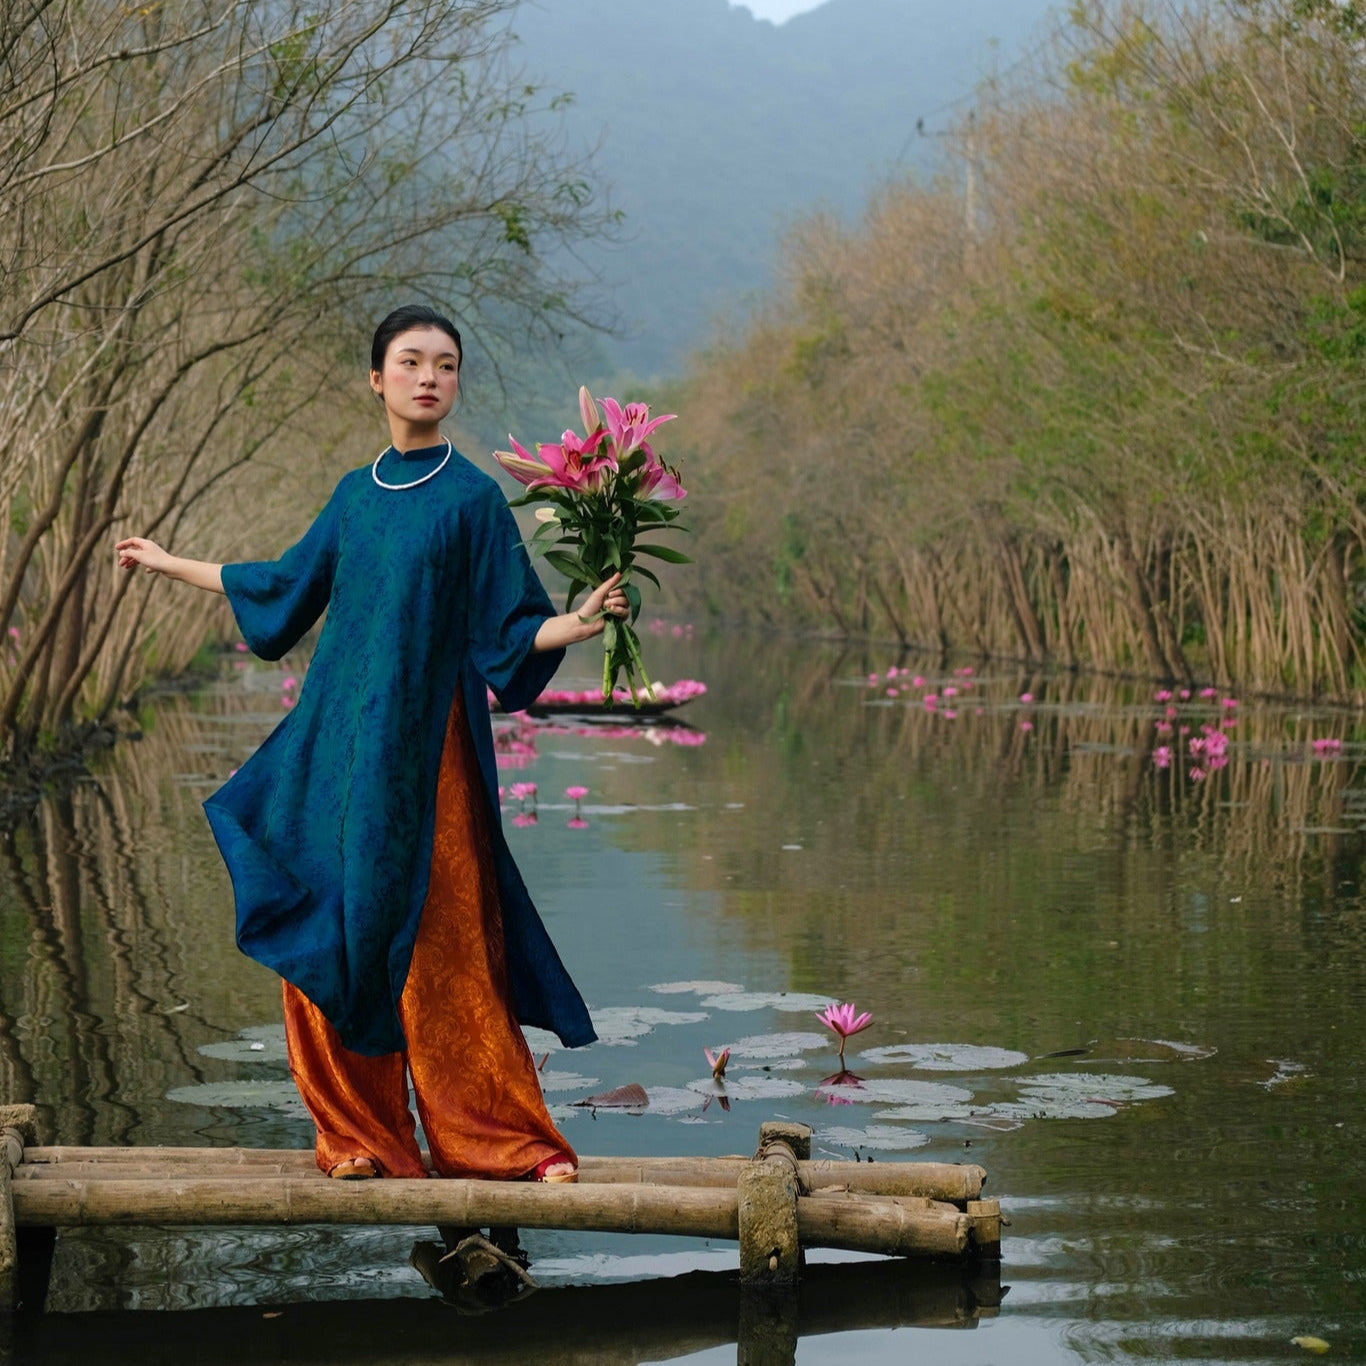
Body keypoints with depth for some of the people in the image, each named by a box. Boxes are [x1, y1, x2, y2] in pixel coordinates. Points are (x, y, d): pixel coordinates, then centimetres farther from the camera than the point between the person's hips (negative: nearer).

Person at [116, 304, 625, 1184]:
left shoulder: (472, 498, -3)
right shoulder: (356, 495, 11)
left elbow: (512, 628, -5)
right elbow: (286, 583, 25)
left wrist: (583, 621, -25)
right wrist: (171, 565, 35)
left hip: (424, 748, -5)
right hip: (338, 742, 5)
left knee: (439, 946, -5)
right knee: (328, 933, 4)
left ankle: (504, 1137, 6)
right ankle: (363, 1134, 15)